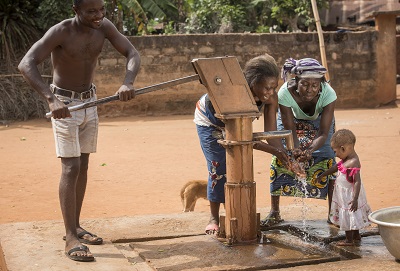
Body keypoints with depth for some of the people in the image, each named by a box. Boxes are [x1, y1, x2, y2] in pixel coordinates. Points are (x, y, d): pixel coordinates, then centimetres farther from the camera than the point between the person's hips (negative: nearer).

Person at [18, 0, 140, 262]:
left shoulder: (104, 27, -8)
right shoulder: (61, 32, -23)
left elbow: (132, 53, -10)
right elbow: (26, 64, -32)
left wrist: (128, 82, -32)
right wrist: (51, 99, -46)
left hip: (90, 101, 6)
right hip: (64, 105, -6)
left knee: (83, 165, 11)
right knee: (71, 167, -11)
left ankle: (76, 226, 23)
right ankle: (71, 239, -8)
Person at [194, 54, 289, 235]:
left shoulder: (271, 98, -28)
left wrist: (287, 160, -39)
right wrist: (274, 151, -45)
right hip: (209, 122, -5)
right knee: (218, 168, -8)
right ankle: (214, 218, 5)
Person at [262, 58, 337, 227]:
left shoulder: (328, 94, -38)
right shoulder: (285, 93, -39)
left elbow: (323, 134, -34)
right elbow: (290, 132, -31)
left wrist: (309, 151, -52)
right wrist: (296, 150, -51)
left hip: (319, 120, 0)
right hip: (291, 118, 0)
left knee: (327, 159, -13)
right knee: (279, 158, -10)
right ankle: (274, 213, 1)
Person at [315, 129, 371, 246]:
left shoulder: (353, 163, -27)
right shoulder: (346, 159, 2)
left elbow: (357, 182, -30)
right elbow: (336, 167, 17)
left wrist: (355, 199, -33)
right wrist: (322, 175, 25)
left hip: (349, 195, -9)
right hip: (344, 195, 9)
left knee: (348, 215, 4)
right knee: (352, 217, 21)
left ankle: (349, 240, 18)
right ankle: (356, 236, 35)